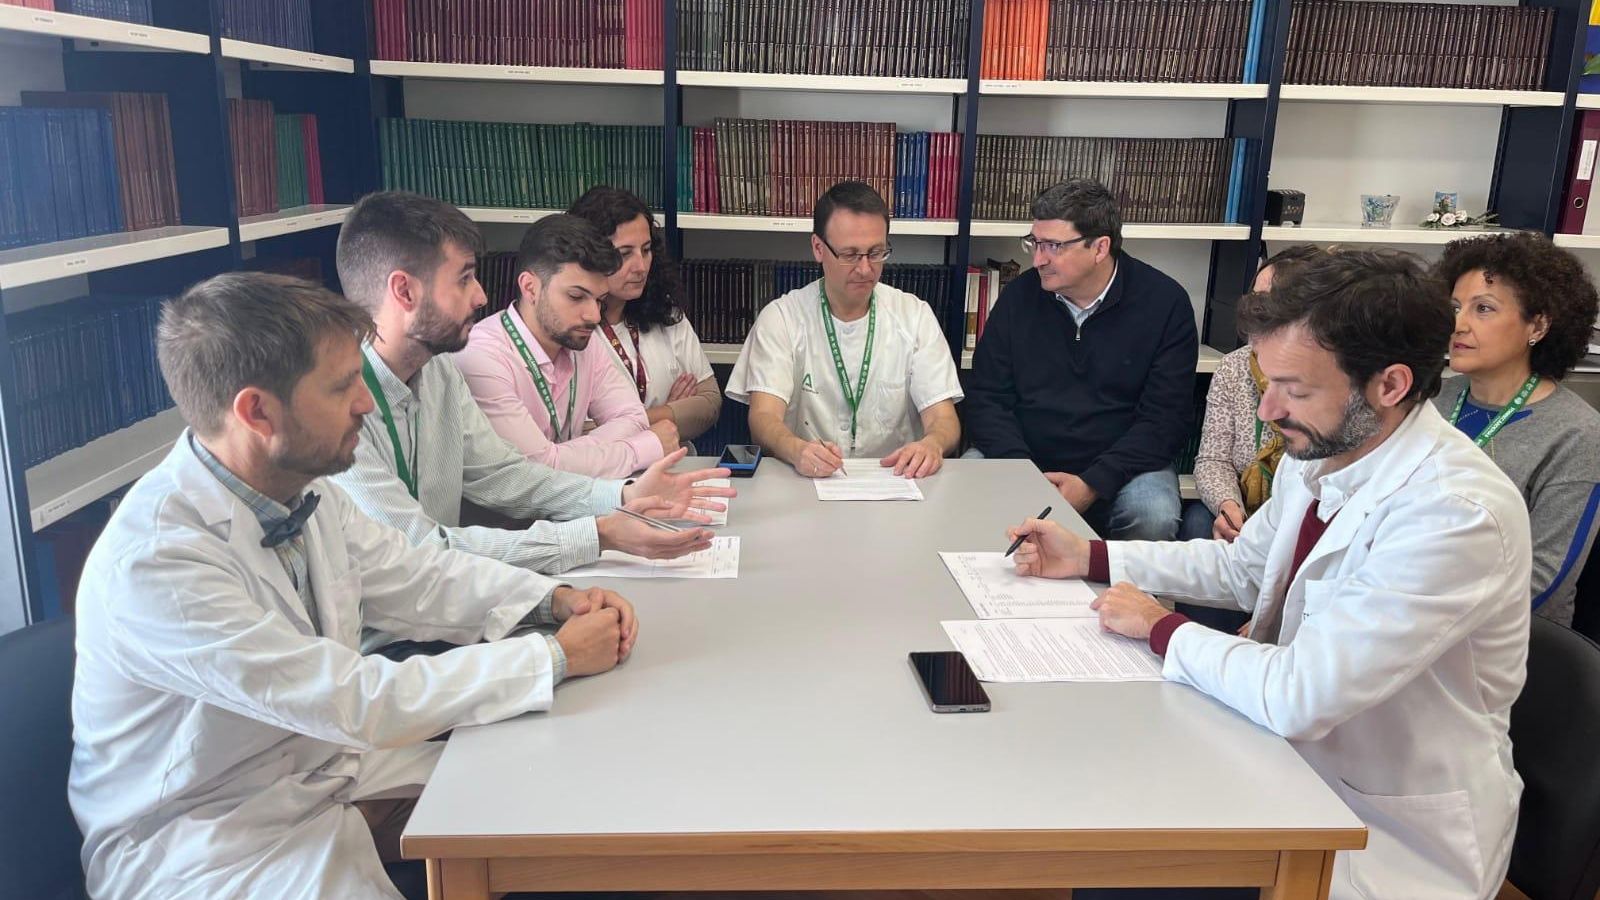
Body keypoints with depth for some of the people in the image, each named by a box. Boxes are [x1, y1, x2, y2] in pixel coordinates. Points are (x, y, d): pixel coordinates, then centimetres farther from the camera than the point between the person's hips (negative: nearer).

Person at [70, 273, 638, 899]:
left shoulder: (299, 486, -7)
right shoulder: (153, 562, -30)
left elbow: (409, 574, 8)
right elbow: (361, 702, -31)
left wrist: (555, 600, -8)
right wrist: (559, 656, -24)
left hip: (322, 764, 8)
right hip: (198, 838, -7)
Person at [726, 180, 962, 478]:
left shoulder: (915, 316, 5)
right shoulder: (781, 317, -1)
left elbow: (944, 419, 0)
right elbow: (764, 417, -12)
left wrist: (933, 443, -26)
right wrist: (796, 450, -36)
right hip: (804, 480, -3)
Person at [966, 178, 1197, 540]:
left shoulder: (1164, 303, -7)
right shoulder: (1020, 295, 1)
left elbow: (1165, 419, -10)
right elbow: (987, 398, -1)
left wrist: (1093, 484, -22)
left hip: (1120, 467, -1)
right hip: (1024, 460, 2)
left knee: (1154, 518, -30)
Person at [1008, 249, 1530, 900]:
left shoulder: (1457, 514, -29)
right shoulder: (1318, 453, -3)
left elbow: (1298, 697, -32)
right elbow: (1240, 568, 14)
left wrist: (1161, 629, -16)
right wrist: (1088, 558, 6)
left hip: (1396, 843, -7)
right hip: (1301, 758, 7)